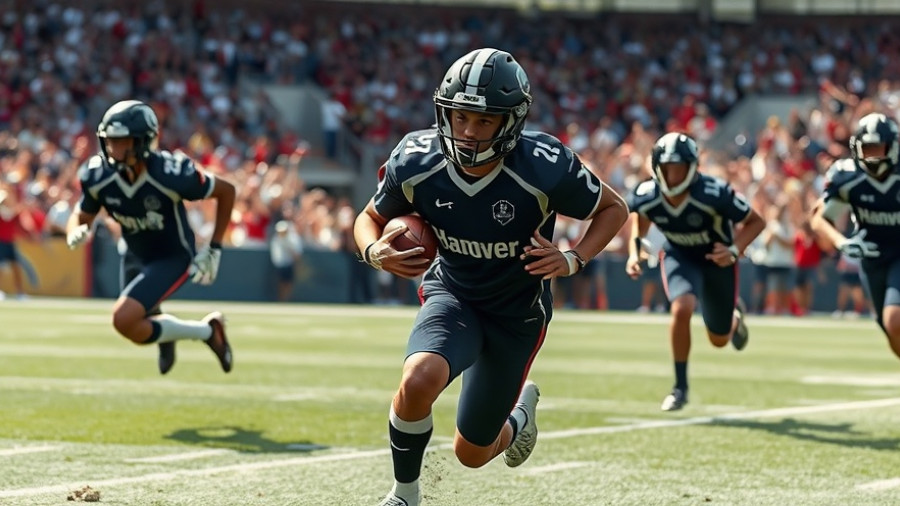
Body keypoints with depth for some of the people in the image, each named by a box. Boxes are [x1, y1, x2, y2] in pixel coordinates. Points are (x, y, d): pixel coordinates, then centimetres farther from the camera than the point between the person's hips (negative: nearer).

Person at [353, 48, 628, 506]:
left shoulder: (545, 171, -28)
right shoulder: (415, 164, -21)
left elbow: (613, 209, -10)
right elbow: (371, 218, 0)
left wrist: (572, 260, -27)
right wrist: (375, 252, -24)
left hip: (518, 311, -1)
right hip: (453, 295, 1)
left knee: (472, 452, 8)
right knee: (418, 380, -33)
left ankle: (520, 411, 47)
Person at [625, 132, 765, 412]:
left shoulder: (714, 194, -35)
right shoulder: (646, 196, -25)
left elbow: (755, 222, -20)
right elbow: (639, 217, 3)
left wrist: (734, 249, -34)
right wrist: (634, 250, -11)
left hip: (716, 258, -1)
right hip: (679, 256, 1)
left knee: (719, 339, 11)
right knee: (682, 309, -30)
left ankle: (735, 315, 52)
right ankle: (680, 386, -10)